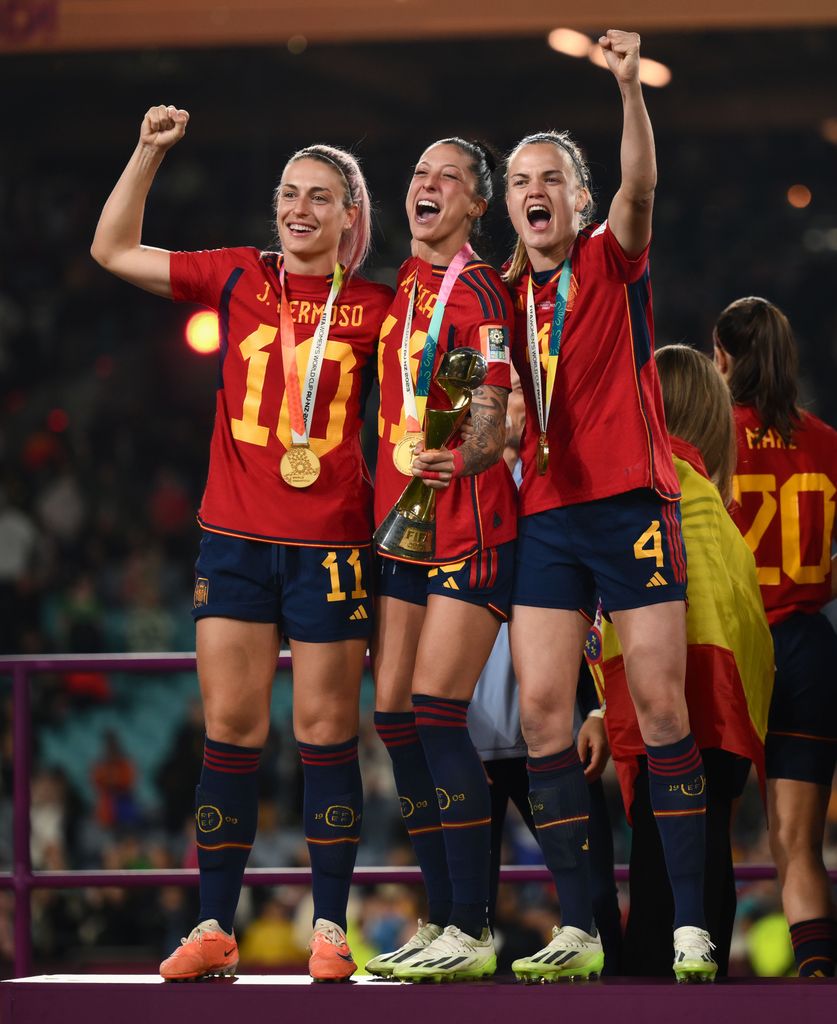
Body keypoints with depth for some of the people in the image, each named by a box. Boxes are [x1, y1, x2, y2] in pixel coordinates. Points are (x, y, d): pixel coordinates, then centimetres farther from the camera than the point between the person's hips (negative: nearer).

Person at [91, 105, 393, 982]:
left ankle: (329, 928, 6)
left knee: (326, 730, 1)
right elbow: (113, 251, 8)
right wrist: (150, 152, 0)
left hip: (332, 539, -1)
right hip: (235, 537, 2)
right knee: (229, 728, 1)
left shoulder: (375, 308, 4)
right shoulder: (238, 279, 7)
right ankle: (214, 927, 4)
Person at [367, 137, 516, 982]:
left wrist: (454, 458, -33)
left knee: (434, 710, -13)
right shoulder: (403, 283, 15)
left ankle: (471, 932, -11)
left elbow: (493, 421, -14)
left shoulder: (477, 289, -7)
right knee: (394, 711, 3)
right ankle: (440, 920, 10)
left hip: (469, 524, -8)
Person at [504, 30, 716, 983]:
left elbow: (640, 185, -19)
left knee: (659, 706, -6)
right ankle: (576, 931, 0)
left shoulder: (611, 260, 2)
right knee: (542, 711, -4)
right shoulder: (508, 293, 13)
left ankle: (690, 928, -4)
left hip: (630, 503, -4)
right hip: (545, 516, 4)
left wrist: (629, 83, -34)